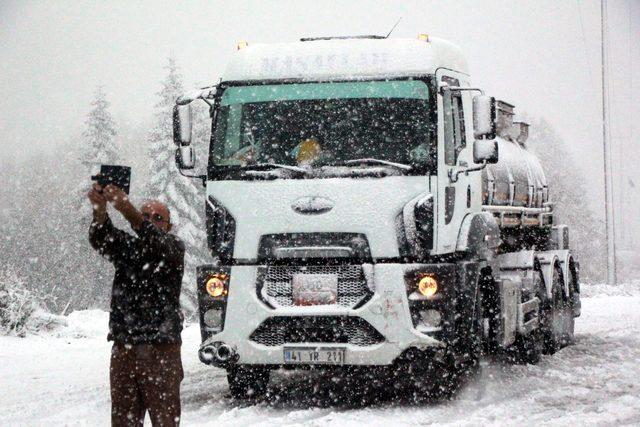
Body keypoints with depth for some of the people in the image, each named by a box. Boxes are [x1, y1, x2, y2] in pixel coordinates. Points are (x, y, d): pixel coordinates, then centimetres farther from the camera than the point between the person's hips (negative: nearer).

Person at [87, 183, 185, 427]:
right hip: (123, 349, 3)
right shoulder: (127, 247, 14)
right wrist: (100, 210, -30)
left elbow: (155, 241, -19)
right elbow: (102, 240, -7)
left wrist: (126, 208, -34)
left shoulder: (174, 248, 4)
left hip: (161, 350, -3)